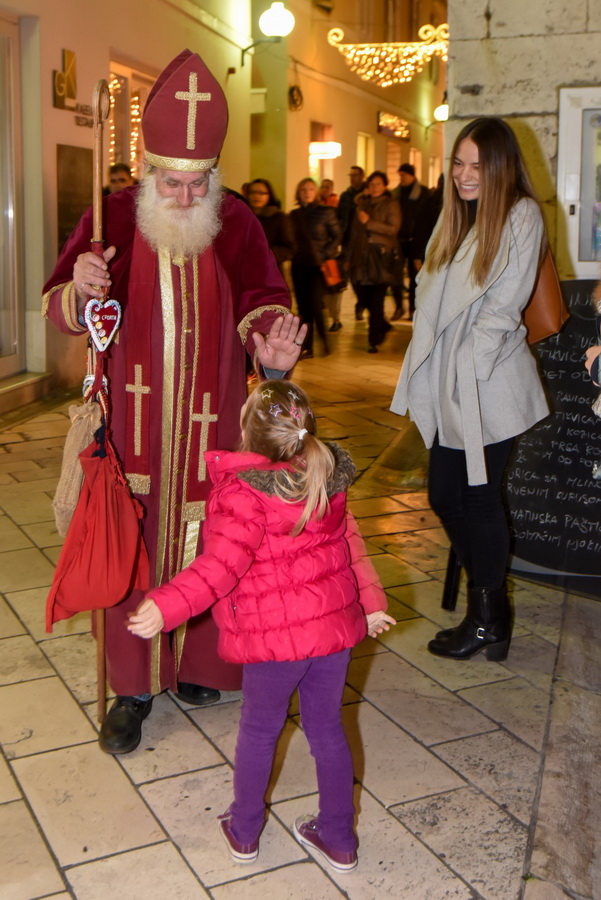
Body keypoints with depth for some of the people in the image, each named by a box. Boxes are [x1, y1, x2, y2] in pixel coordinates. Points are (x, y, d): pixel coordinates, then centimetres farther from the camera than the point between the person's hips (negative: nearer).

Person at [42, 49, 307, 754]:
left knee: (203, 540, 8)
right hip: (133, 416, -1)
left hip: (208, 420, 1)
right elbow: (62, 309, -9)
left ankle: (198, 661, 30)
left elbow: (260, 300, -7)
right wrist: (81, 290, -33)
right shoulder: (113, 217, -4)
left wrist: (271, 346, -30)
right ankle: (132, 687, 17)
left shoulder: (235, 222, -1)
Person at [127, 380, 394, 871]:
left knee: (259, 728, 16)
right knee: (327, 727, 18)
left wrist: (165, 607, -34)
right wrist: (370, 601, 18)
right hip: (336, 623, 6)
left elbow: (222, 564, -29)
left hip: (276, 636, -5)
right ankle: (338, 838, 31)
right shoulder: (328, 479, 2)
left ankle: (244, 831, 34)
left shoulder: (243, 491, -20)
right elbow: (350, 541, 10)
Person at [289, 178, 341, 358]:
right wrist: (292, 255, 1)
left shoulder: (326, 212, -1)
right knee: (304, 308, 3)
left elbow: (336, 237, 1)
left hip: (318, 265, -4)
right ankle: (307, 348, 7)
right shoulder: (294, 215, 11)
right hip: (299, 265, 4)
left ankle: (324, 340, 13)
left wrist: (326, 255, -9)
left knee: (315, 306, -11)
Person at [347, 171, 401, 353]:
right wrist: (349, 257, 13)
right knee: (363, 297, 2)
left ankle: (374, 341, 2)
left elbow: (393, 228, -13)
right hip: (362, 256, 5)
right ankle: (382, 325, 27)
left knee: (376, 300, -5)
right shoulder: (363, 204, 15)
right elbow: (355, 231, 16)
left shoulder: (391, 205, 1)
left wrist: (369, 223, -17)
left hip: (381, 257, -5)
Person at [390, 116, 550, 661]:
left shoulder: (520, 216, -8)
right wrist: (432, 368, 3)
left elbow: (504, 306, -13)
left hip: (489, 386, -7)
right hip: (449, 385, 7)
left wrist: (464, 365, -13)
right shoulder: (458, 215, 14)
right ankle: (489, 600, 27)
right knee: (445, 495, 10)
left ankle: (487, 620, 18)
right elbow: (433, 291, 13)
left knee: (480, 498, 1)